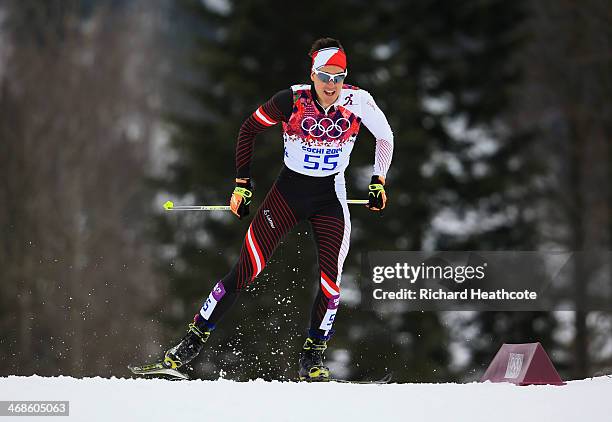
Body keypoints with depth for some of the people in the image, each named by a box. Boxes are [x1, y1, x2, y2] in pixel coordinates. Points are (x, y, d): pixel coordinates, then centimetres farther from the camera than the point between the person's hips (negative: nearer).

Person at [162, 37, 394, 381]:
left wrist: (379, 182, 6)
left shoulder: (357, 101, -14)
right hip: (289, 190, -1)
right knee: (247, 269, -7)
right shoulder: (292, 101, -17)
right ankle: (196, 338, 3)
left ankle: (313, 358, 4)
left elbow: (385, 137, 6)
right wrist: (243, 183, -3)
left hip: (330, 199, 1)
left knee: (331, 281, -13)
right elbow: (250, 129, -2)